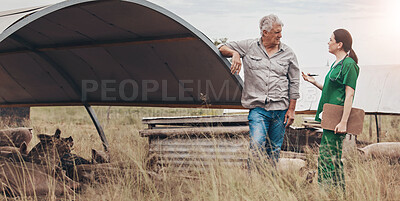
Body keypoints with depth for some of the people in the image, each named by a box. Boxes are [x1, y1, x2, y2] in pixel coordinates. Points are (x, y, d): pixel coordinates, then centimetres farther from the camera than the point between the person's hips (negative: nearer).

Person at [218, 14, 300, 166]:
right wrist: (235, 53, -10)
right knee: (257, 145, -17)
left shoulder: (288, 54, 8)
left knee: (274, 149, 6)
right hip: (258, 108, -2)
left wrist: (291, 110, 5)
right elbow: (222, 48, 12)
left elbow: (294, 84, 10)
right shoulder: (249, 47, 5)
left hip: (280, 108, 2)